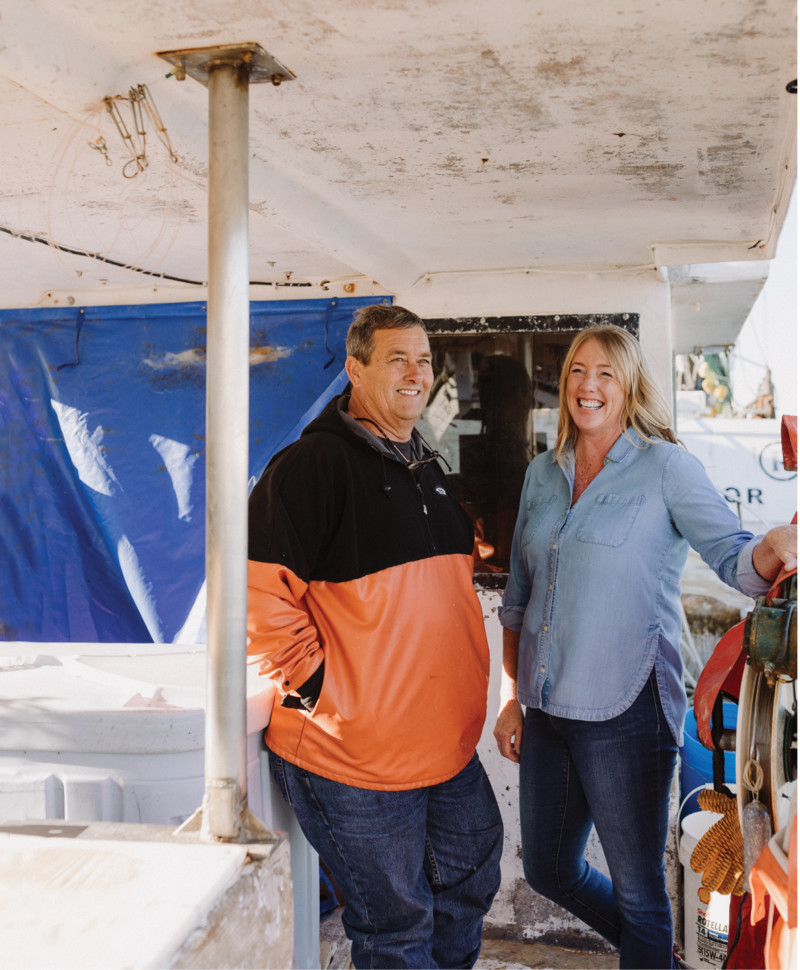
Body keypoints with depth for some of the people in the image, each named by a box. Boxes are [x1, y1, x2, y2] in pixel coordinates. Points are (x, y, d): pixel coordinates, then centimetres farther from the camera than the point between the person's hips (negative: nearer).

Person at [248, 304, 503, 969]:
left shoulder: (427, 470, 12)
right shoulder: (313, 463, -16)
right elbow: (257, 591, -24)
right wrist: (316, 693, -20)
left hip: (446, 743, 8)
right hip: (353, 756, -8)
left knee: (472, 876, 22)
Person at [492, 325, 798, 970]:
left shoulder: (665, 467, -6)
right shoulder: (544, 473, 10)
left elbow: (732, 557, -15)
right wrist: (511, 697, 14)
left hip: (625, 711, -6)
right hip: (548, 708, 6)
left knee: (637, 891, 6)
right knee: (547, 870, 19)